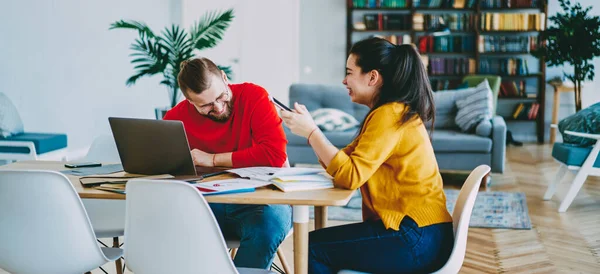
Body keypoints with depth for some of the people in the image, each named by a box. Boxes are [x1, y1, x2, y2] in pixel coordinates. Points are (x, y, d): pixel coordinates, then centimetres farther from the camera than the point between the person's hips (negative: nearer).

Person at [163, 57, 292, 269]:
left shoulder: (254, 97, -12)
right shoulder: (179, 116, -2)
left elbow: (276, 154, -22)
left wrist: (213, 160, -17)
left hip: (259, 200, -2)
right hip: (208, 204, 3)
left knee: (269, 222, -36)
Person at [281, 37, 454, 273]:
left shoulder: (389, 115, -16)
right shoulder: (393, 112, 14)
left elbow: (350, 176, -24)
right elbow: (342, 161, 12)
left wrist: (311, 131, -17)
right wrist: (308, 128, 1)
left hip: (418, 240, -9)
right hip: (415, 231, 9)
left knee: (315, 246, -7)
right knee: (322, 241, 13)